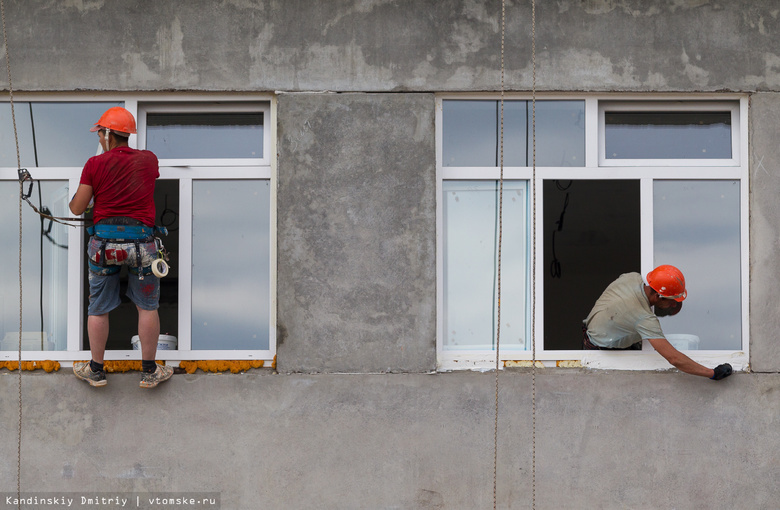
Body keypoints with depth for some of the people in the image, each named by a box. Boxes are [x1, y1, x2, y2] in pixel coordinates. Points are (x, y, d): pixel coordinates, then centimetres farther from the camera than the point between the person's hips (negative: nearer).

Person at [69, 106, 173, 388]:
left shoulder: (95, 164, 0)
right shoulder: (149, 159, 5)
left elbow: (77, 208, 2)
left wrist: (72, 197, 25)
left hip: (104, 240, 0)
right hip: (141, 241, 1)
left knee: (98, 308, 12)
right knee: (147, 306, 11)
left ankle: (96, 370, 20)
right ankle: (149, 371, 15)